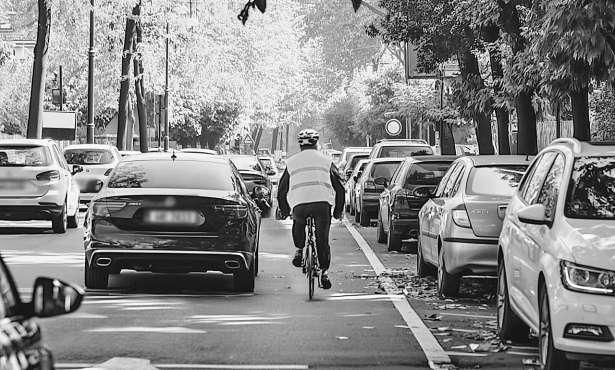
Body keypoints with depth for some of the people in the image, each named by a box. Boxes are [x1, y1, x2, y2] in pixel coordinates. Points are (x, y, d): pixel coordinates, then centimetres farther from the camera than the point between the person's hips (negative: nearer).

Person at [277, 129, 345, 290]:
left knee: (298, 223, 33)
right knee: (322, 240, 7)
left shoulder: (291, 162, 20)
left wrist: (283, 210, 38)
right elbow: (339, 187, 20)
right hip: (323, 202, 0)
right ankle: (324, 272, 1)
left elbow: (282, 188, 25)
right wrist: (338, 210, 30)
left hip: (299, 204, 0)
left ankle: (299, 249, 18)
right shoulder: (326, 161, 20)